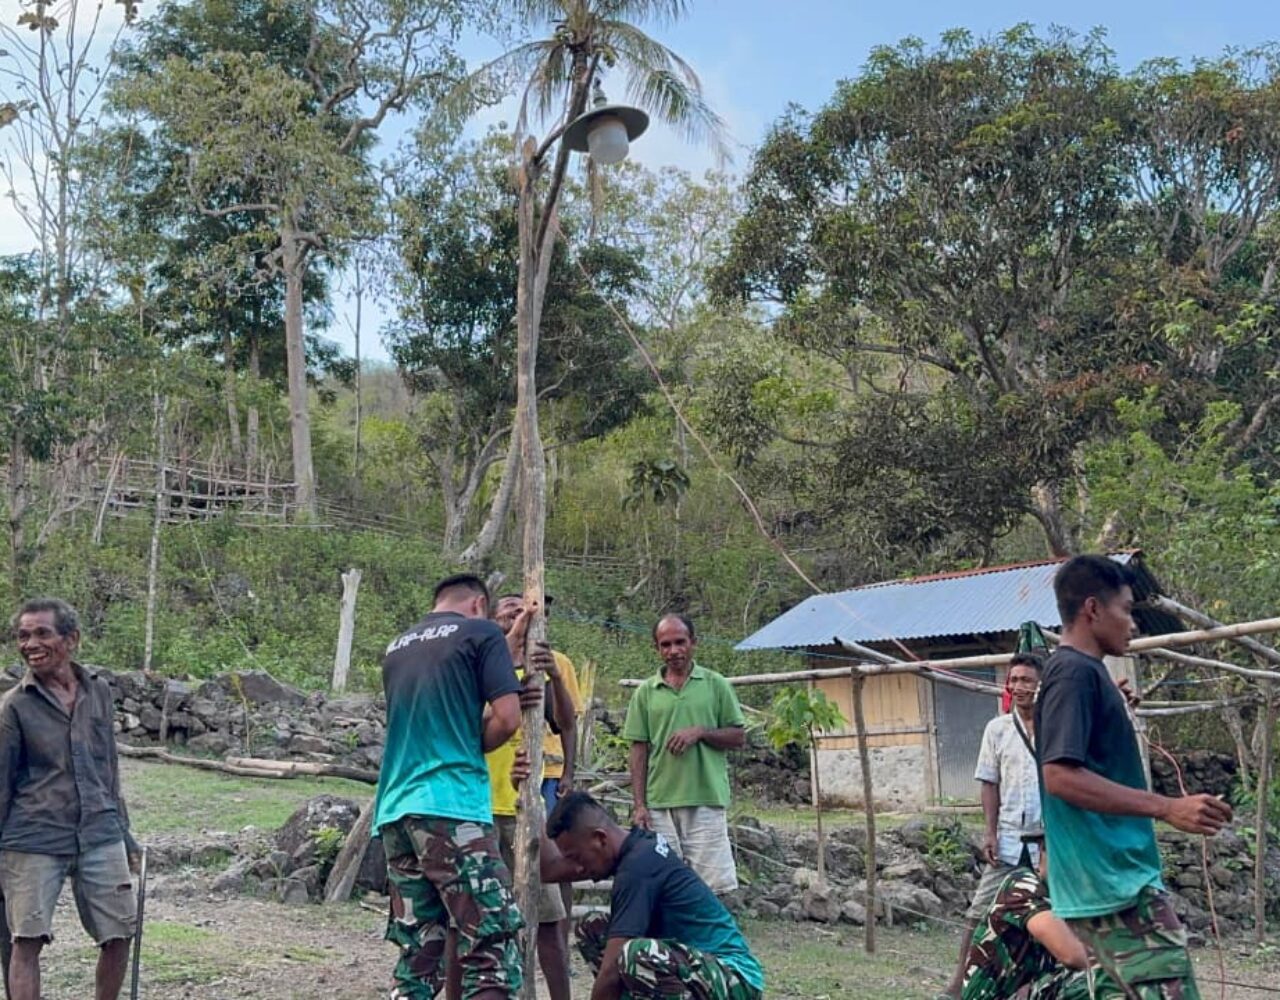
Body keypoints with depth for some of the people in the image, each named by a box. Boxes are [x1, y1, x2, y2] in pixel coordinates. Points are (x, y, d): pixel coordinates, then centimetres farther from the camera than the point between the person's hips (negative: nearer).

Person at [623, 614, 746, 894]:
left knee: (711, 887, -3)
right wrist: (638, 804, 0)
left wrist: (701, 732, -11)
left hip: (707, 800, -1)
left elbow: (739, 738, 6)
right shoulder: (646, 692, 9)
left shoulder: (715, 684, 6)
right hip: (659, 804, 1)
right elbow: (639, 750, 8)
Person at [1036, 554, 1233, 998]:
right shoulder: (1075, 672, -14)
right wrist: (1167, 808, -25)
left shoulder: (1081, 672, 17)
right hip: (1113, 879, -10)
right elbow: (1061, 775, -24)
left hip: (1112, 875, 10)